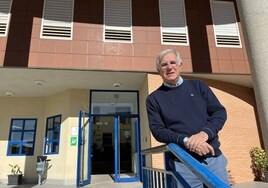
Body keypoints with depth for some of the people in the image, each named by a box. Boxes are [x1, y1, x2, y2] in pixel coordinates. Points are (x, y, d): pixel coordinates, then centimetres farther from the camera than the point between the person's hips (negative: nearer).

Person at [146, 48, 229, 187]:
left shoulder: (198, 85, 9)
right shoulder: (153, 99, 4)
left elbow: (220, 112, 2)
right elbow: (157, 130, -5)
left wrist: (205, 133, -16)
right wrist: (186, 141, -20)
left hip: (214, 158, 3)